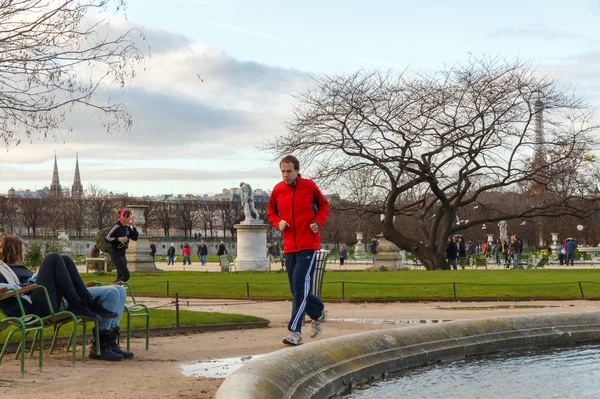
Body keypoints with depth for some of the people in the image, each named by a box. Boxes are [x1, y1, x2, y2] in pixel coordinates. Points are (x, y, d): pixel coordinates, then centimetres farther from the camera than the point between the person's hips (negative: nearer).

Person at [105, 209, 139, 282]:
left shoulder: (128, 227, 4)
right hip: (116, 254, -8)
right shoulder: (117, 226, -15)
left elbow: (135, 238, 3)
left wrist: (133, 226, -6)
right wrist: (118, 239, -26)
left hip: (123, 254, 8)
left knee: (121, 276, 8)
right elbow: (107, 238, -13)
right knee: (126, 275, -15)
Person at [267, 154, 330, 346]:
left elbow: (324, 206, 11)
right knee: (297, 289, 9)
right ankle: (319, 312, 36)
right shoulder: (277, 190, 3)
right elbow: (271, 211, 18)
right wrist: (277, 222, -3)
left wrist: (318, 222, -7)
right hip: (289, 247, 4)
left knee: (300, 287, -14)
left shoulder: (309, 186, -4)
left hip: (309, 245, -4)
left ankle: (295, 331, -16)